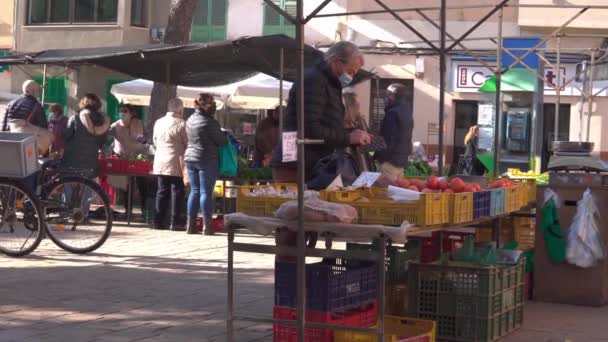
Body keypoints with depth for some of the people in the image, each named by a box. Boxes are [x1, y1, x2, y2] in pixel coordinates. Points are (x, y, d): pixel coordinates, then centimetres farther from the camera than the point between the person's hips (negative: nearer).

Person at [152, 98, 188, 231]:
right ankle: (175, 222, -3)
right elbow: (187, 143, -6)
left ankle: (158, 221, 10)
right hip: (176, 164, -6)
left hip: (160, 163, 6)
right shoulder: (181, 124, -10)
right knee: (177, 192, -1)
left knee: (162, 191, 10)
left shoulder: (158, 122, 8)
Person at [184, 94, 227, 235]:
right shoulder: (210, 122, -16)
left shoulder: (190, 120, 8)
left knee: (194, 191, 11)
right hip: (207, 160, -7)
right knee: (206, 192, -3)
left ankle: (191, 224, 10)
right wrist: (226, 137, 12)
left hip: (191, 158, 7)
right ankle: (207, 225, -2)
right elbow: (221, 140, -11)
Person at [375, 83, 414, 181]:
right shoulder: (407, 112, 15)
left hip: (391, 160, -9)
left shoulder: (393, 113, -15)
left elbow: (388, 139, -18)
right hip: (402, 159, 9)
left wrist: (379, 156, -10)